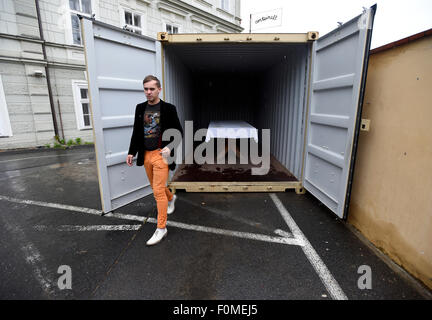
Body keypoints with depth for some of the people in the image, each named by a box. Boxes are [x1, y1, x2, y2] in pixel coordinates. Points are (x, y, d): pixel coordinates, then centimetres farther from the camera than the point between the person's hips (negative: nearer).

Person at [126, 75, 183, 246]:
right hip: (146, 155, 6)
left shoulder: (168, 108, -6)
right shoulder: (140, 108, 8)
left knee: (158, 191, -7)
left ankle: (161, 228, 6)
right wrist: (131, 152, 9)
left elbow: (178, 132, -3)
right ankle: (171, 198, 51)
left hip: (161, 155, -5)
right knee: (156, 186, 19)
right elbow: (136, 132, 14)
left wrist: (170, 147, -19)